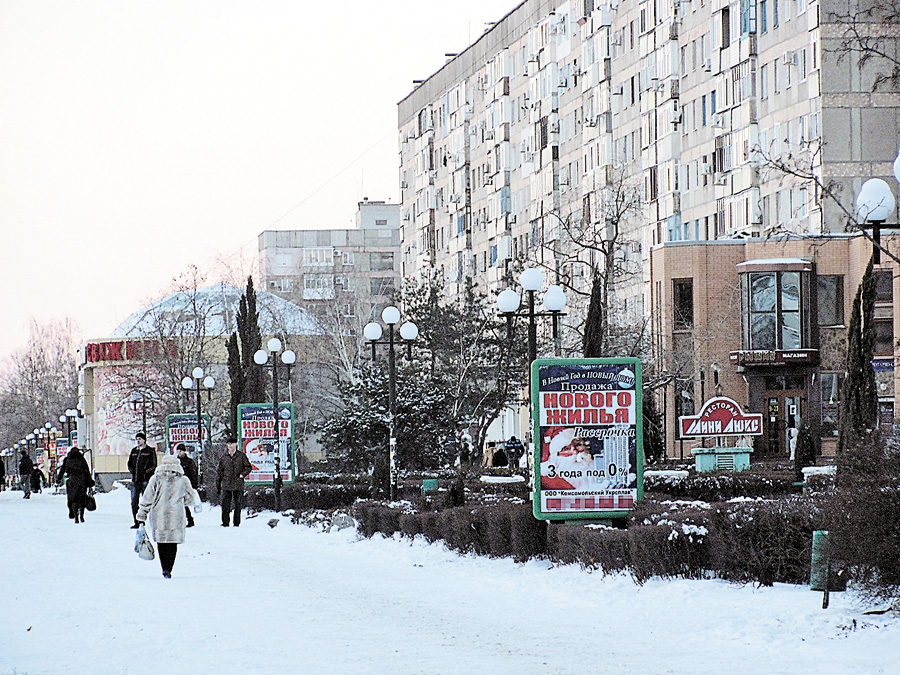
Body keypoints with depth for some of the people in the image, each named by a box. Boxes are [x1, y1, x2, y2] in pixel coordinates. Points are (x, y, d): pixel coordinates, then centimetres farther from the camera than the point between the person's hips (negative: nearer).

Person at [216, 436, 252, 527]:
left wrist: (242, 475, -11)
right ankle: (225, 522, 2)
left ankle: (237, 523, 11)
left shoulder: (241, 456, 3)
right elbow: (219, 471, 12)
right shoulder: (224, 457, 9)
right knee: (225, 504, -4)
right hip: (226, 485, 1)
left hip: (238, 485, -1)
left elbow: (248, 467, 6)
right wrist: (218, 485, 10)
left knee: (238, 505, 3)